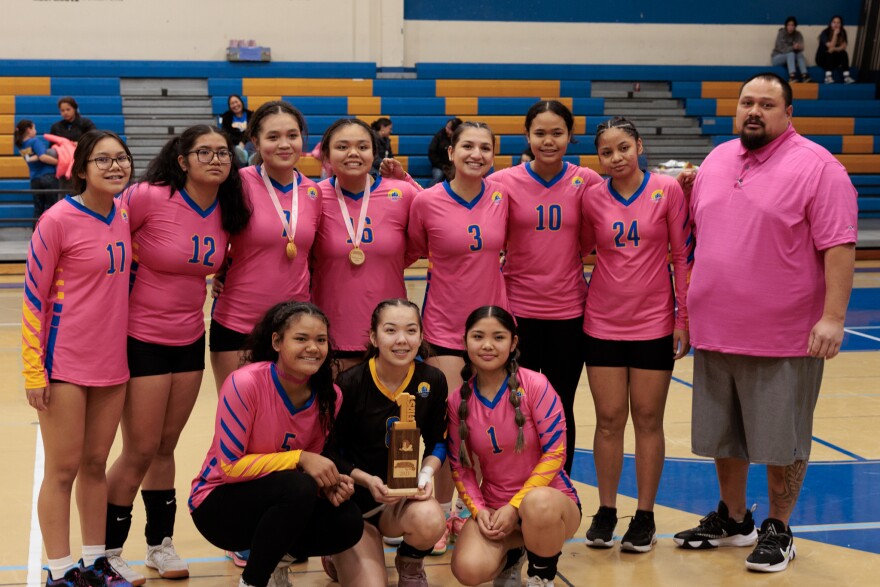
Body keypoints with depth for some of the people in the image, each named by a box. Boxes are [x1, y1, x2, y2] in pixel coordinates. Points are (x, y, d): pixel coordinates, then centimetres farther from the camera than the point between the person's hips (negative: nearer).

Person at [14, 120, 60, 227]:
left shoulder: (21, 145, 11)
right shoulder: (35, 141, -9)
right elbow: (43, 157, -21)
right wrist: (59, 162, -14)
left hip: (35, 180, 6)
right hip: (49, 177, -6)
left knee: (38, 209, 11)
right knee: (50, 208, 2)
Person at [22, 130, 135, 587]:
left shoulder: (124, 216, 4)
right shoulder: (58, 220, -12)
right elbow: (33, 297, -9)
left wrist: (127, 346, 13)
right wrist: (33, 370, -11)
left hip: (112, 362, 5)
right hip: (64, 365, -5)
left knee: (96, 464, 13)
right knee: (63, 469, 3)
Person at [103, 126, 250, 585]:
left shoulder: (225, 213, 0)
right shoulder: (148, 198, -19)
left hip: (190, 340, 5)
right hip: (143, 339, -5)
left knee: (165, 447, 16)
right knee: (141, 452, 0)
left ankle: (160, 544, 29)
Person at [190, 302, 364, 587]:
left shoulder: (329, 397, -6)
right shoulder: (245, 383, -23)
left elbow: (312, 462, 5)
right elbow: (229, 466, -20)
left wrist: (331, 483, -18)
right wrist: (299, 459, -27)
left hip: (278, 503, 5)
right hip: (219, 505, -5)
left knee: (348, 523, -21)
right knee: (298, 488, -33)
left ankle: (274, 558, 8)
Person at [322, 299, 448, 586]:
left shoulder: (432, 381, -6)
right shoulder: (349, 384, -16)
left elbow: (437, 443, 6)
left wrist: (427, 472, -15)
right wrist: (366, 479, -24)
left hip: (405, 495, 2)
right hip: (354, 496, -2)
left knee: (430, 520, -34)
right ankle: (342, 555, 19)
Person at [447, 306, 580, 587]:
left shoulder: (534, 385, -14)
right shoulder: (458, 400, -3)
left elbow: (555, 452, -14)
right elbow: (459, 466, 5)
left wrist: (515, 506, -18)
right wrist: (478, 510, -11)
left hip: (550, 498, -3)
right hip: (494, 507, 3)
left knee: (538, 503, -41)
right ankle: (510, 555, 14)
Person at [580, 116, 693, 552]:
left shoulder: (667, 190, -6)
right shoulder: (592, 197, -1)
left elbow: (684, 255, -3)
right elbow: (580, 248, 13)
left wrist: (683, 319, -4)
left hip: (654, 323, -2)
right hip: (603, 323, 2)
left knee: (648, 419, 6)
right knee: (609, 419, 7)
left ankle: (645, 516, 16)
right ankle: (606, 511, 19)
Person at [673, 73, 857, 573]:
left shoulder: (817, 167, -10)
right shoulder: (716, 161, 10)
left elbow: (839, 247, -14)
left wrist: (833, 317, -20)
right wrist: (688, 305, 16)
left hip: (785, 338, -6)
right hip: (716, 333, 6)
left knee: (782, 439, 6)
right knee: (724, 434, 17)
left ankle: (779, 531, 21)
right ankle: (733, 519, 34)